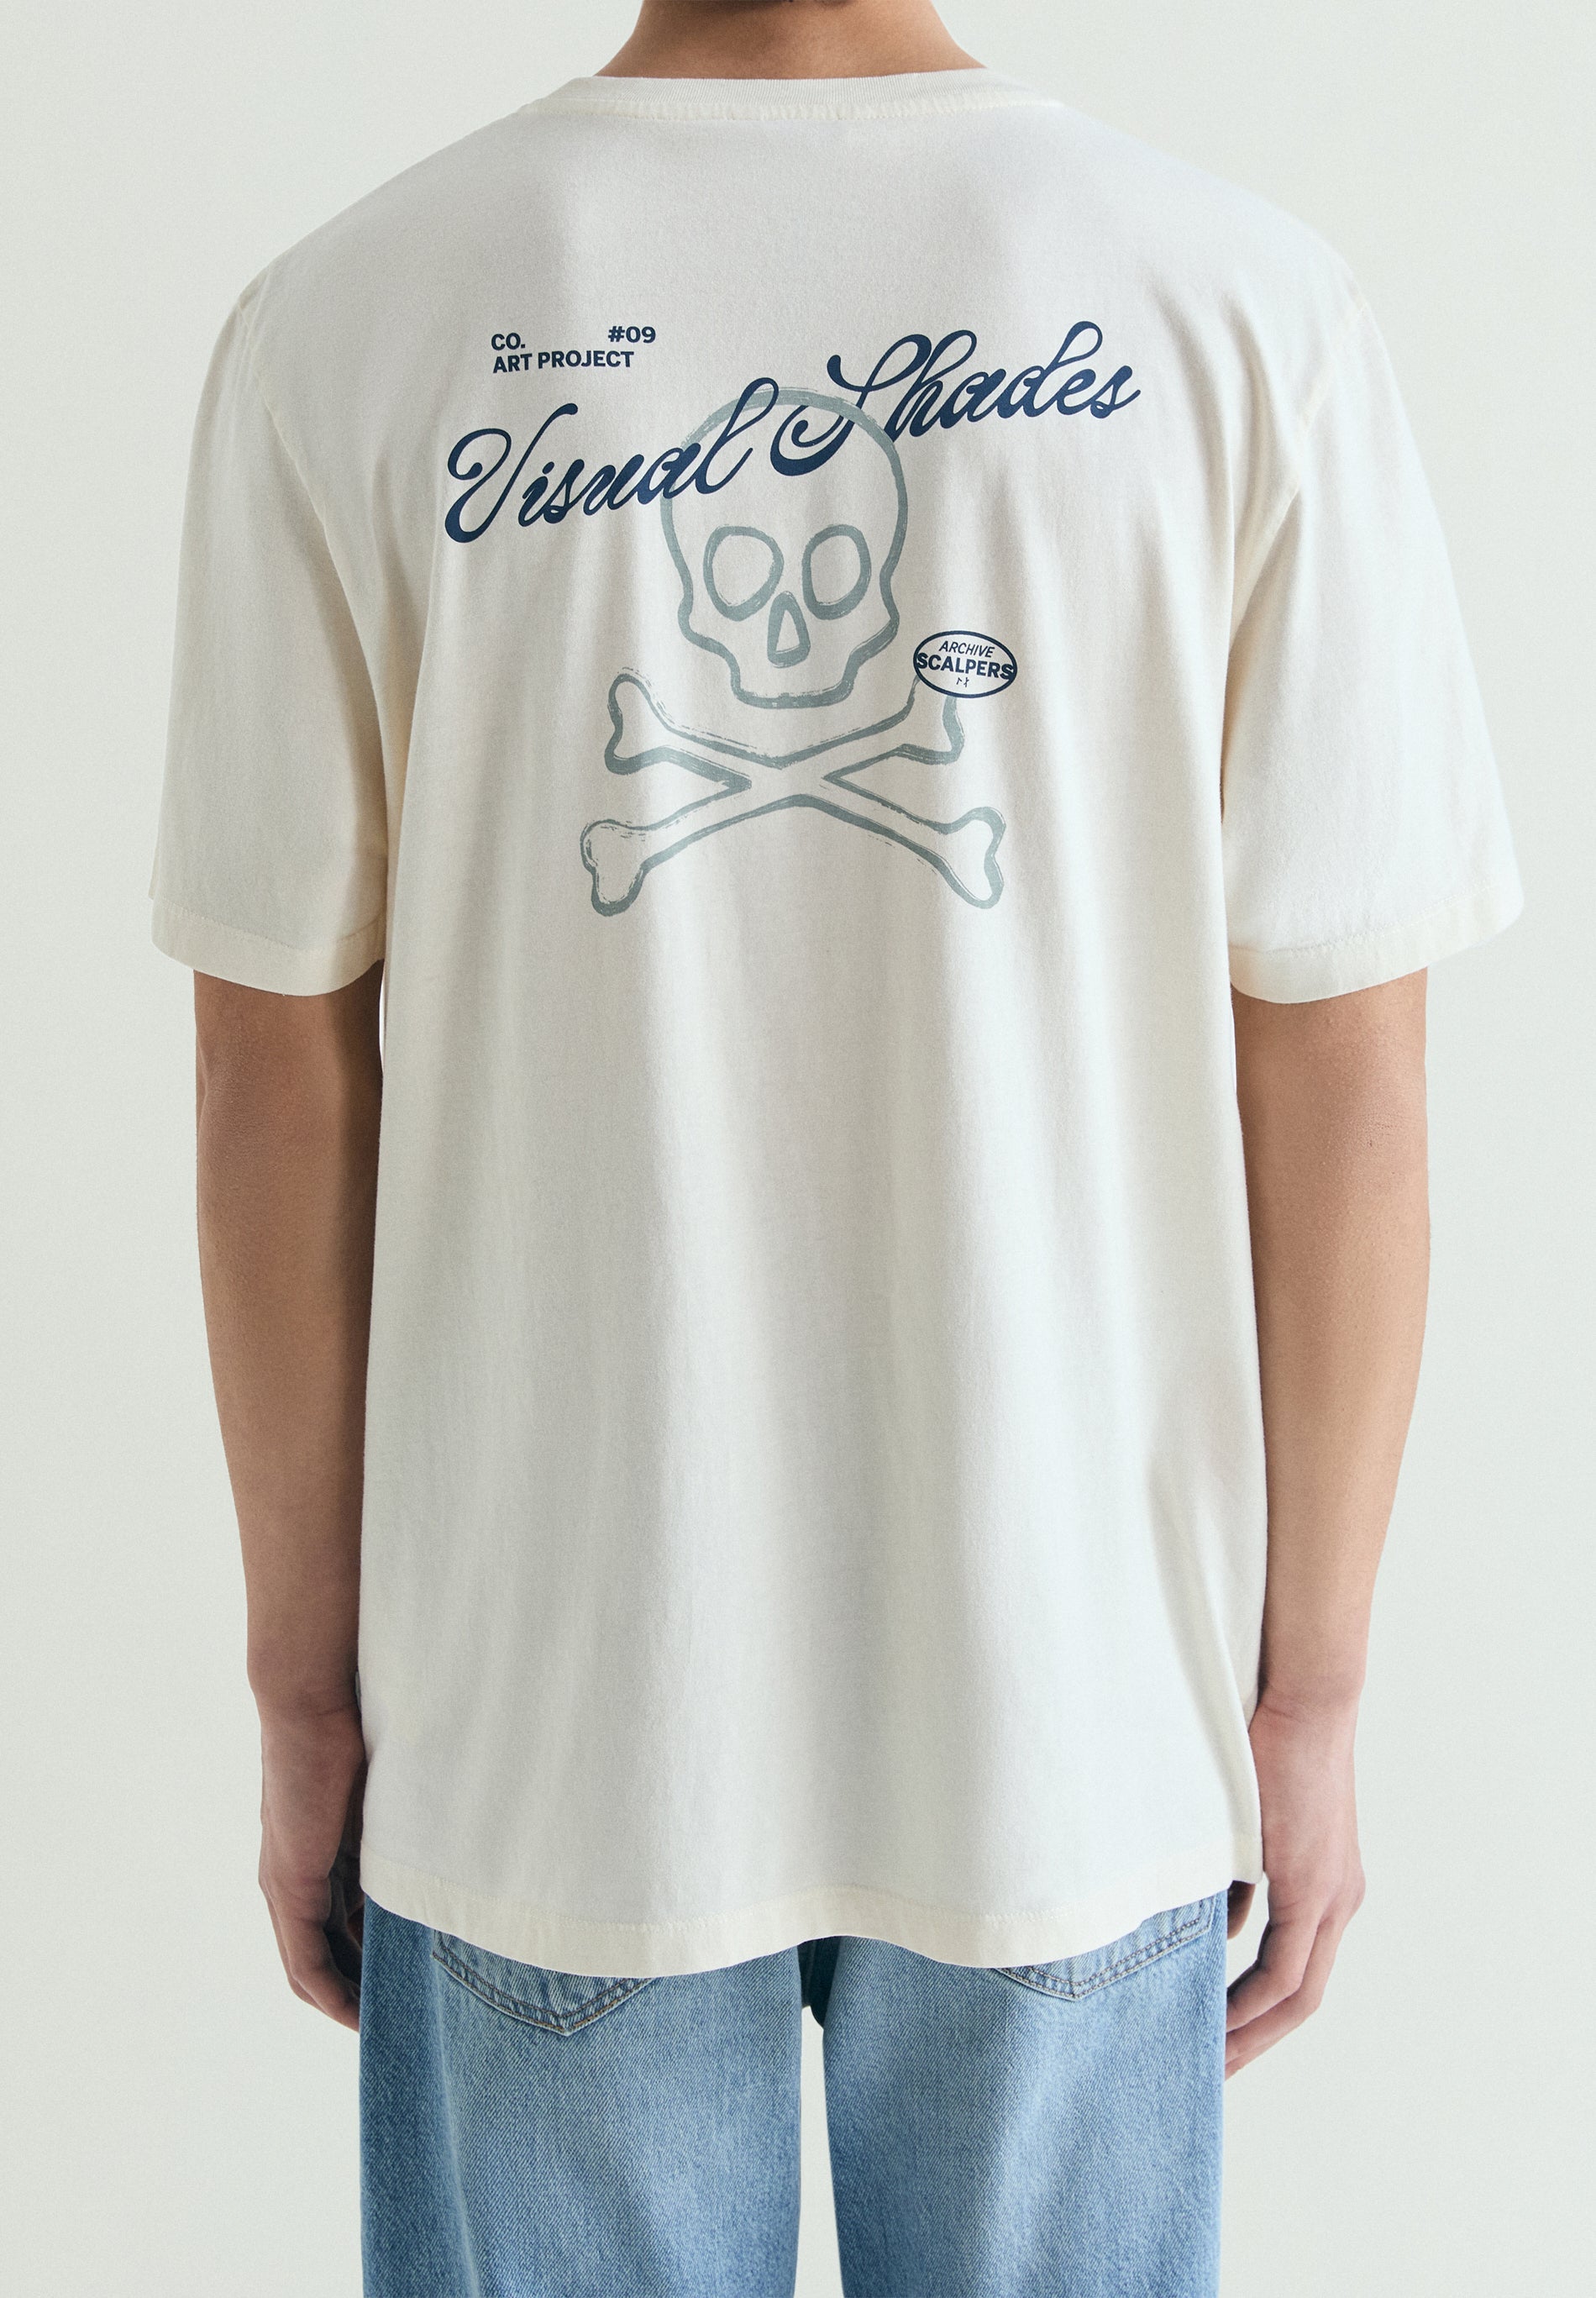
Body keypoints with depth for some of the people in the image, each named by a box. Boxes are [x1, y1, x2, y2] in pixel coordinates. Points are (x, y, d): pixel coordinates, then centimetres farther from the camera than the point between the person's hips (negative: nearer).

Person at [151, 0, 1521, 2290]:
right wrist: (1309, 1691, 4)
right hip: (1069, 1694, 0)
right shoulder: (1249, 317, -8)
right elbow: (1339, 1079, -7)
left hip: (546, 1703, 0)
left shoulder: (343, 326, -8)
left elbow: (282, 1075, -5)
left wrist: (309, 1686, 6)